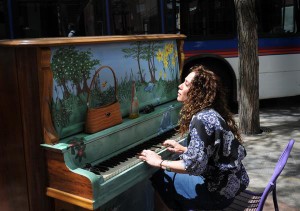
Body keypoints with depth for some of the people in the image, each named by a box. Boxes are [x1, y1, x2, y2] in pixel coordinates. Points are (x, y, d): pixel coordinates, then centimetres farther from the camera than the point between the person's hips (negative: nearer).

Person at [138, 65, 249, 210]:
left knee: (159, 177, -3)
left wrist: (159, 163, -17)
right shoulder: (214, 113, 5)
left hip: (219, 191, -9)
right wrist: (184, 150, 13)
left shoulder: (201, 119, -23)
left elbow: (194, 166, -27)